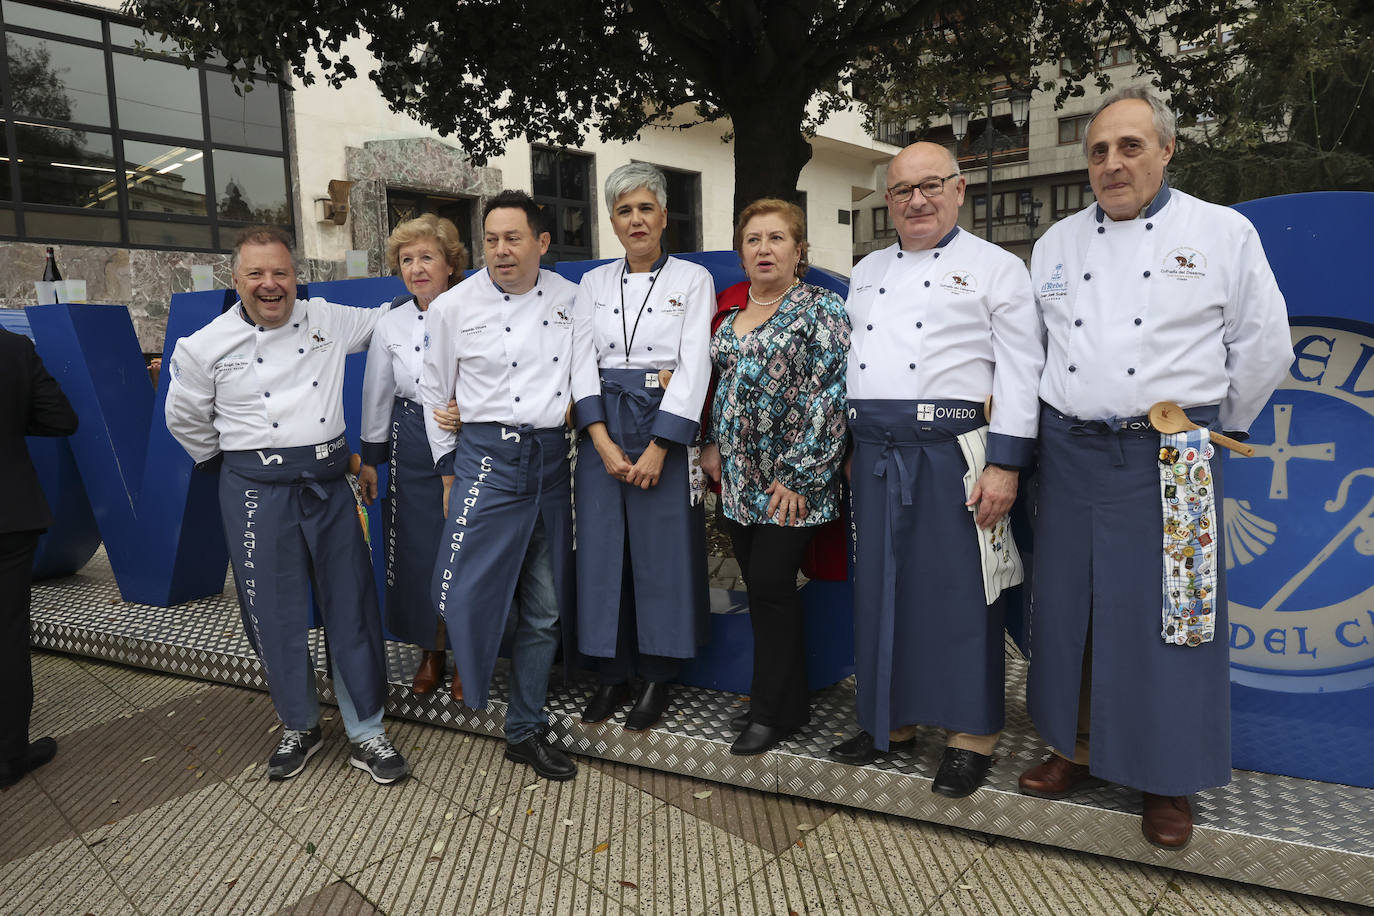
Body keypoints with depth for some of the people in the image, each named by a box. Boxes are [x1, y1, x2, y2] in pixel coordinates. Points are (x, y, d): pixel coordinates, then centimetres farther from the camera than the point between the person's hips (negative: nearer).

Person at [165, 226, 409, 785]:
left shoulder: (327, 321, 3)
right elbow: (184, 418, 12)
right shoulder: (206, 347, -1)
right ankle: (299, 727, 29)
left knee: (351, 606, 3)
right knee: (275, 614, 7)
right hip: (257, 491, -1)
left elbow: (386, 322, 19)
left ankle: (366, 733, 16)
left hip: (328, 482, 2)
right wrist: (231, 463, 15)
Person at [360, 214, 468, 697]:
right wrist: (370, 458, 13)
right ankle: (431, 653, 28)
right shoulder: (392, 323, 3)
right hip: (413, 449, 3)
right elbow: (376, 395, 10)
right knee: (420, 552, 8)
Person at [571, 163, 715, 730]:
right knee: (603, 549, 4)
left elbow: (693, 368, -7)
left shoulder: (693, 280, 2)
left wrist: (657, 448, -15)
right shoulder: (593, 284, 11)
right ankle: (612, 675, 18)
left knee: (662, 550, 0)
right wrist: (604, 443, -10)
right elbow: (582, 364, 3)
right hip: (603, 431, 3)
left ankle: (658, 679, 15)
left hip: (667, 427, -3)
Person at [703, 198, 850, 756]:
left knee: (771, 586, -6)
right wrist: (713, 448, 9)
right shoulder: (731, 320, 14)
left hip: (793, 482, -6)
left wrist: (799, 476, -17)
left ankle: (770, 712, 11)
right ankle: (790, 705, 24)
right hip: (739, 480, 7)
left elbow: (831, 396, -14)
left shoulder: (821, 310, -7)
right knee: (761, 592, 10)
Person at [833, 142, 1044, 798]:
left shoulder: (996, 268, 1)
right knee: (879, 585, 9)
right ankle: (891, 719, 25)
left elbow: (1020, 370, -6)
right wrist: (850, 446, 14)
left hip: (952, 452, -5)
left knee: (958, 592, -1)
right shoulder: (867, 272, 18)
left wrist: (1005, 464, -14)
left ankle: (972, 732, 16)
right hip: (875, 453, 6)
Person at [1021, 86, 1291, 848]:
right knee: (1069, 606, 9)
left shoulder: (1223, 233, 0)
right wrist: (1065, 421, 13)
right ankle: (1077, 748, 27)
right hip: (1071, 453, 4)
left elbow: (1264, 347, 4)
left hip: (1168, 457, -3)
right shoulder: (1056, 243, 10)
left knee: (1164, 613, 2)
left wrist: (1212, 426, 8)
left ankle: (1167, 780, 19)